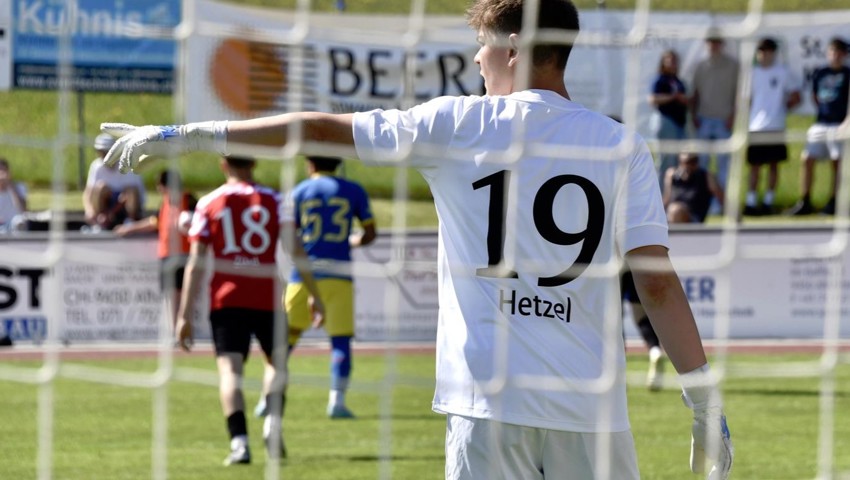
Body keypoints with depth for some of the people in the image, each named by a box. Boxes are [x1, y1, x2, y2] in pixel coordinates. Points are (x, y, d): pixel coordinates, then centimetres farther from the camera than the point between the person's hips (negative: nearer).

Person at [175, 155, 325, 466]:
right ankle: (273, 424, 2)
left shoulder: (208, 204, 3)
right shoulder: (273, 201, 4)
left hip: (226, 299, -1)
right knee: (276, 362, 22)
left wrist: (185, 316, 0)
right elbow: (296, 252, -3)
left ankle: (239, 442, -22)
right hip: (267, 298, 1)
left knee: (229, 370, -5)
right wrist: (314, 295, 4)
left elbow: (195, 264, 0)